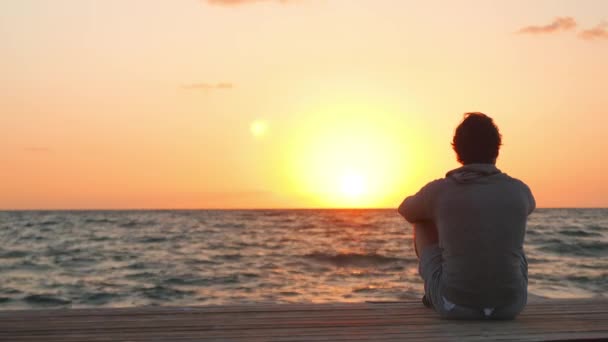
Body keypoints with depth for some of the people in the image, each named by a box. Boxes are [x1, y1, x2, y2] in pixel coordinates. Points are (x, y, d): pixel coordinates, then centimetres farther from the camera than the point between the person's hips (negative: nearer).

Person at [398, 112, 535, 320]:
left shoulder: (439, 190, -6)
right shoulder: (520, 190, 1)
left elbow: (405, 210, 18)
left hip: (455, 306, -2)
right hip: (510, 305, 2)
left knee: (422, 222, 22)